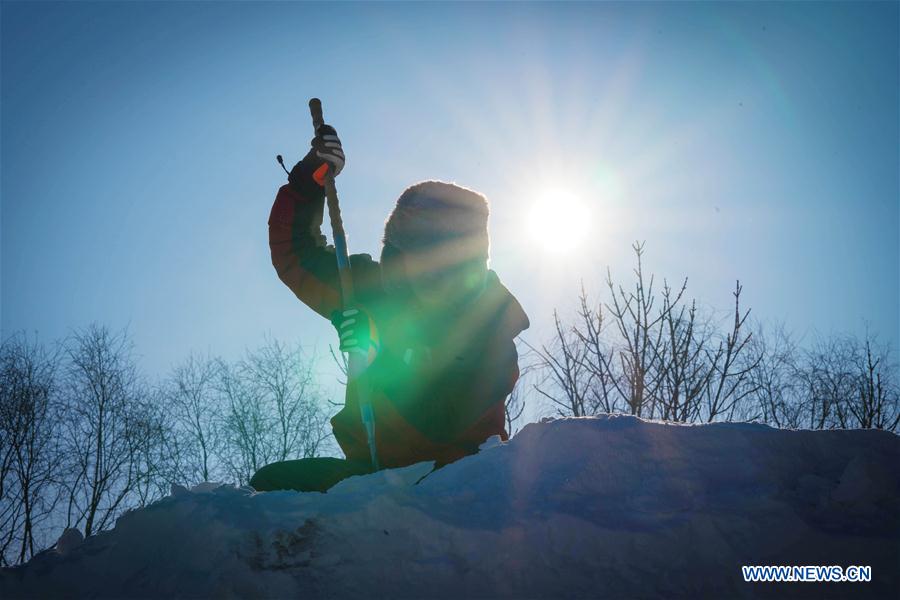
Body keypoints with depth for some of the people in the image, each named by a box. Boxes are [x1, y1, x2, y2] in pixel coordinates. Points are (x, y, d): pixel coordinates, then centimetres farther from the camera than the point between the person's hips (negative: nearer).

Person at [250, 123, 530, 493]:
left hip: (449, 474, -4)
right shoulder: (373, 290, -4)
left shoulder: (490, 330, -14)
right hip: (372, 466, 4)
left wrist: (381, 356, -31)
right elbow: (293, 255, 7)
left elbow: (443, 423, -23)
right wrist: (304, 187, -8)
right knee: (268, 483, -15)